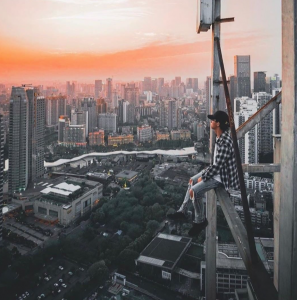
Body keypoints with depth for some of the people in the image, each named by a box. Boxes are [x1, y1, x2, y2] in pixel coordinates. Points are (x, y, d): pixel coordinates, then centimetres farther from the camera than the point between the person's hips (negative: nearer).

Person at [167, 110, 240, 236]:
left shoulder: (224, 142, -29)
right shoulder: (220, 136, 3)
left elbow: (218, 165, -27)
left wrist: (203, 177, -16)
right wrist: (204, 173, 10)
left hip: (223, 175, -11)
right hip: (217, 170, 11)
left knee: (195, 191, -20)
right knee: (192, 181, 16)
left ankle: (200, 221, 1)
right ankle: (183, 212, 24)